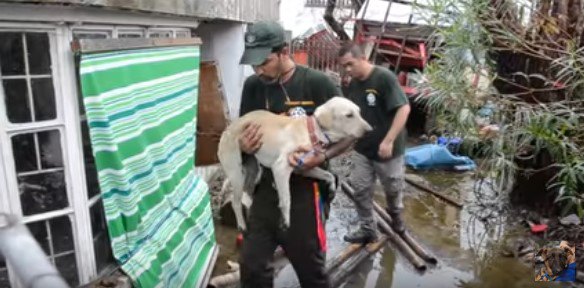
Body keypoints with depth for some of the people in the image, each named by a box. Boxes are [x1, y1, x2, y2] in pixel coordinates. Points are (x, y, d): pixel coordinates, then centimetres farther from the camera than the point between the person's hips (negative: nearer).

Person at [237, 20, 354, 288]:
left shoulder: (318, 83, -13)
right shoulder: (252, 86, 1)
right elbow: (241, 136, 12)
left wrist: (321, 157, -24)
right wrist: (244, 147, -12)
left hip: (305, 188, -4)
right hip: (267, 187, 4)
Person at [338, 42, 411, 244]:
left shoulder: (384, 77, -18)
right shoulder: (352, 85, 3)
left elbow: (404, 108, -23)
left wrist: (389, 140, -26)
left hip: (387, 149, -5)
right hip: (362, 149, 6)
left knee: (393, 189, 14)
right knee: (360, 189, 7)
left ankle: (396, 216, 43)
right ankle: (367, 230, 22)